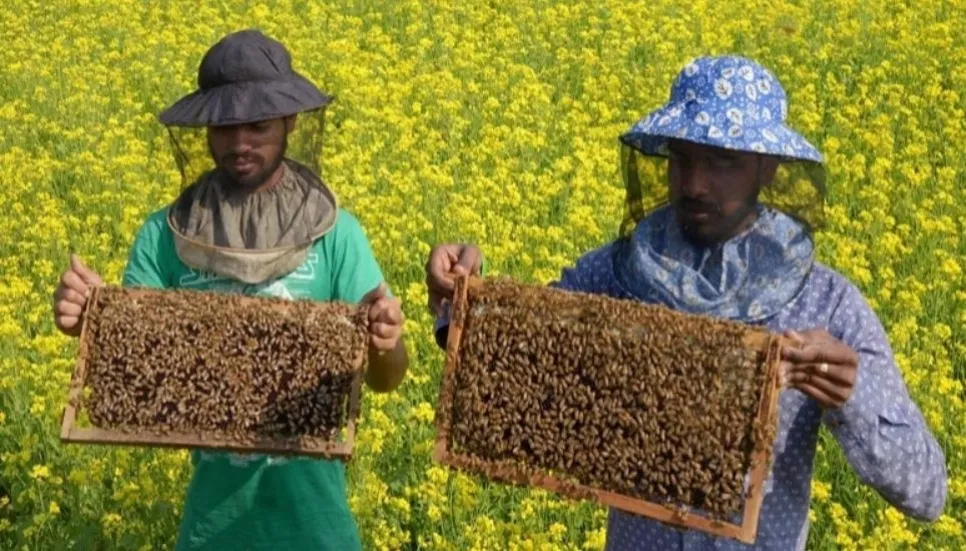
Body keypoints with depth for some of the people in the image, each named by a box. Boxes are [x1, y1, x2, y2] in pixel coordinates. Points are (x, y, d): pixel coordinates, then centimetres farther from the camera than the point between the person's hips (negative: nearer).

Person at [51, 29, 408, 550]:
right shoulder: (165, 235, -4)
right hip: (216, 506, 1)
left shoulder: (335, 233, -7)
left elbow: (385, 380, -8)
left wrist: (385, 344, -30)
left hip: (312, 507, -1)